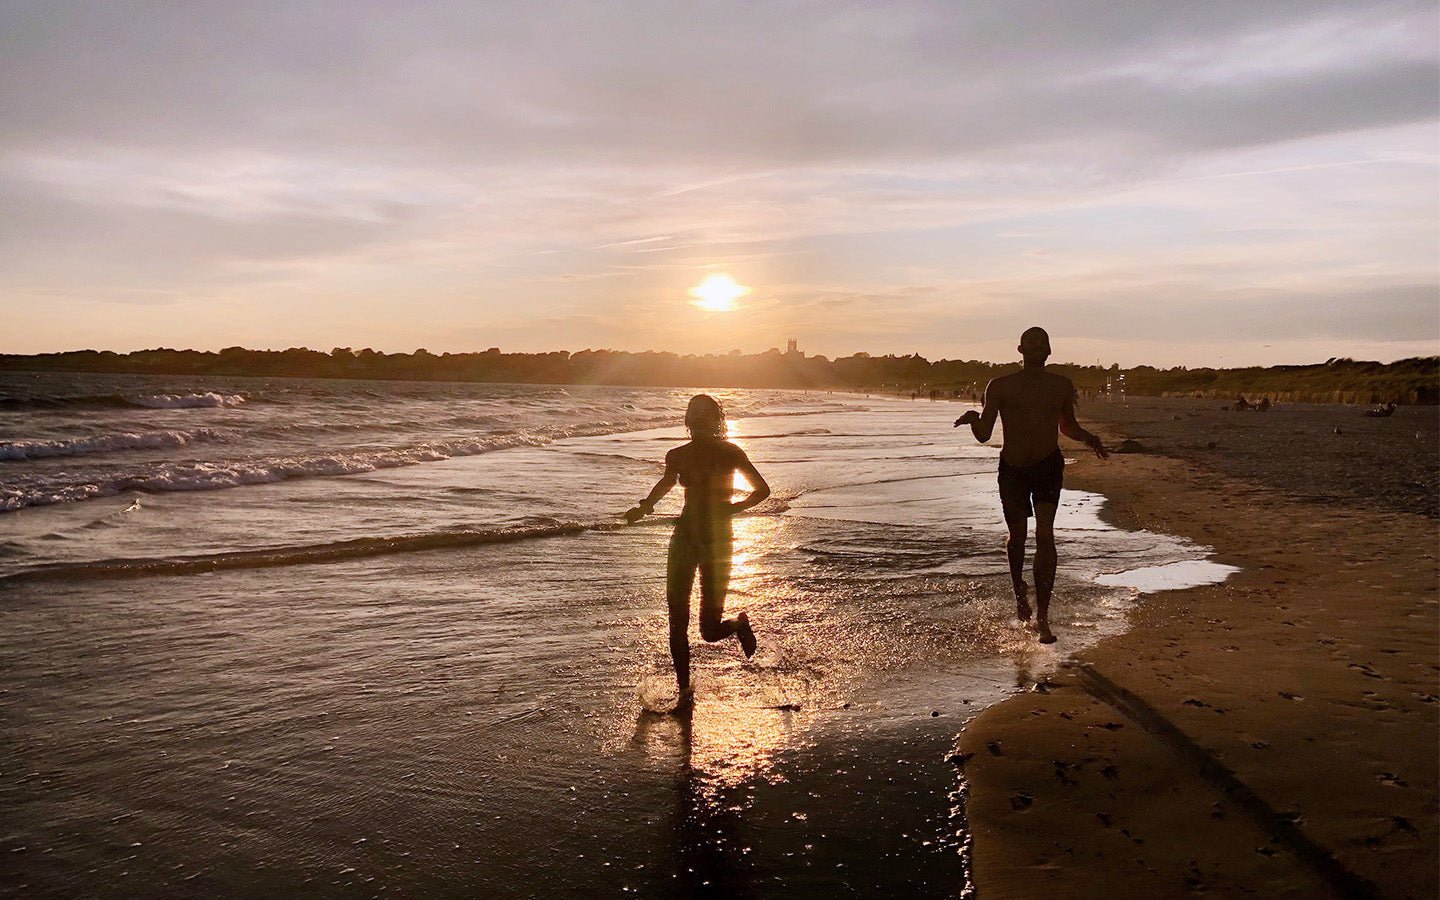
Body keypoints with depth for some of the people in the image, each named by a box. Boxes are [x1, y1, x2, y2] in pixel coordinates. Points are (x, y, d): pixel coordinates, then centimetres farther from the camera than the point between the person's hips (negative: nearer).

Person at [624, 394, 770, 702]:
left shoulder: (730, 453, -5)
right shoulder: (678, 456, 5)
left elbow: (762, 490, 1)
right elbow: (665, 484, 25)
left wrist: (733, 507, -14)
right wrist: (645, 506, 8)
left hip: (717, 540, -3)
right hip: (684, 538, 3)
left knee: (710, 630, -4)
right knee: (677, 622, 0)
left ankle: (740, 623, 31)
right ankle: (684, 690, 15)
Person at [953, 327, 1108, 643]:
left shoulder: (1063, 386, 6)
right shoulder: (1000, 387, -1)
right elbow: (984, 434, -3)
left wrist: (1089, 438, 0)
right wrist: (973, 418, -25)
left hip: (1048, 467, 0)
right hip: (1012, 469, 0)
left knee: (1045, 535, -13)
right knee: (1017, 536, 9)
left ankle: (1042, 617, -11)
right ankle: (1019, 591, 41)